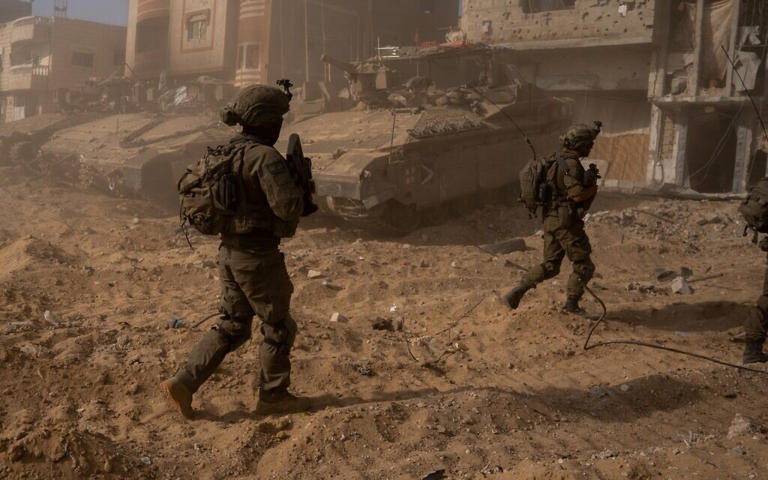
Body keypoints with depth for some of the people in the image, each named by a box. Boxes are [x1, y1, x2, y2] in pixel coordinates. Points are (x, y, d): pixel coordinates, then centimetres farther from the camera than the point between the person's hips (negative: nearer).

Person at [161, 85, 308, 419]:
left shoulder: (227, 152, 8)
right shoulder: (266, 158, -19)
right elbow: (288, 207, -25)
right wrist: (300, 183, -5)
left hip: (229, 251, 8)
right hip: (258, 256, -8)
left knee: (232, 327, 19)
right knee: (278, 328, 11)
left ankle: (182, 383, 14)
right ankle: (273, 396, 24)